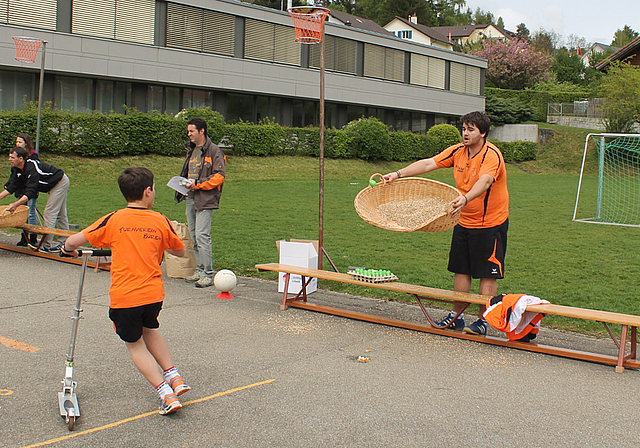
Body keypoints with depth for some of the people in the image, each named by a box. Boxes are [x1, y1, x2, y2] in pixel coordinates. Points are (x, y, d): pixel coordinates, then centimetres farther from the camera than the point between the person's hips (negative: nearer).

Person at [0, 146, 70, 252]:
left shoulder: (31, 167, -32)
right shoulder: (17, 169, -3)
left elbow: (31, 191, -37)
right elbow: (11, 187, 2)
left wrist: (16, 204, -43)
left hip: (61, 183, -10)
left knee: (49, 213, -12)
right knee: (61, 215, 13)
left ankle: (46, 246, -9)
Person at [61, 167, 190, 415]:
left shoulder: (114, 220, -3)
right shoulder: (160, 221, 1)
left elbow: (74, 241, -2)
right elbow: (180, 252, 15)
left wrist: (69, 250, 21)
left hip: (123, 296, -2)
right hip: (153, 293, 3)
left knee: (135, 344, 14)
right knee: (149, 330, 30)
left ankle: (166, 394, 6)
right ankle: (173, 376, 23)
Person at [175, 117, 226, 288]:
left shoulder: (214, 151, -8)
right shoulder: (191, 150, 19)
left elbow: (218, 177, -13)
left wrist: (197, 183, -18)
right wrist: (183, 185, 11)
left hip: (205, 199, -9)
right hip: (190, 198, 9)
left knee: (202, 236, -12)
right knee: (194, 236, 11)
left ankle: (208, 274, -8)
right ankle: (200, 270, 20)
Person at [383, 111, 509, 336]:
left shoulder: (492, 155, -20)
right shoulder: (458, 151, 1)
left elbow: (484, 182, -38)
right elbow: (427, 164, -2)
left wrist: (465, 199, -57)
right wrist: (398, 174, -12)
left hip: (490, 224, -7)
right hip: (464, 222, 7)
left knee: (487, 274, -1)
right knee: (461, 269, 12)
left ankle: (482, 321, 9)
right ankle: (456, 316, 22)